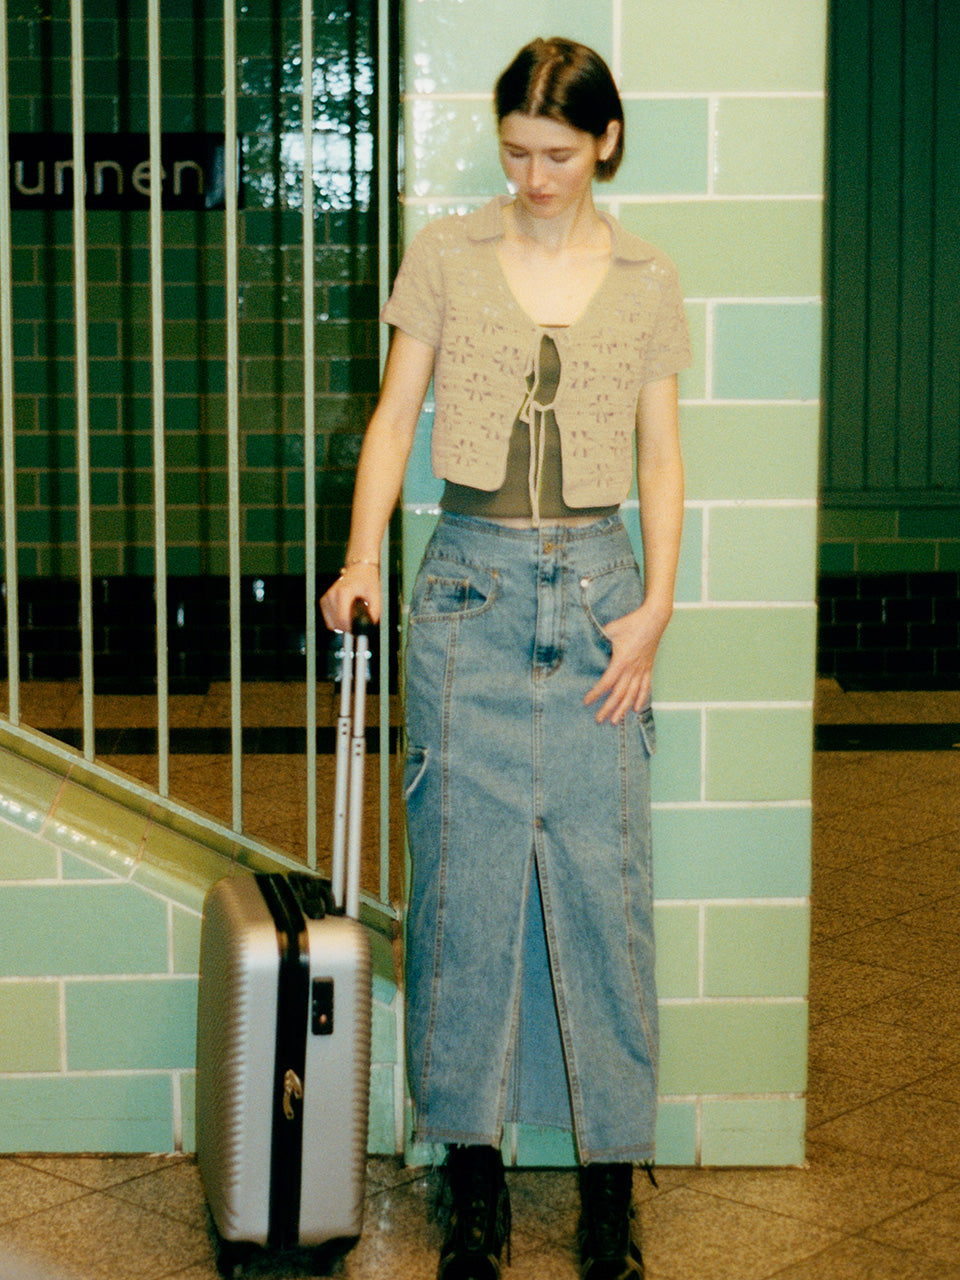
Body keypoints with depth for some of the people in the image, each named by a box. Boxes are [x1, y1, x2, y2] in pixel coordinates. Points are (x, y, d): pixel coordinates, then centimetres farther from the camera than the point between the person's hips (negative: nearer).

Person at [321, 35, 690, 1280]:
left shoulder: (647, 281, 6)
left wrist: (656, 605, -4)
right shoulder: (445, 255, 4)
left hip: (596, 583, 0)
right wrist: (364, 556, -9)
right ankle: (474, 1176, 12)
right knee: (466, 872, 0)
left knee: (602, 875, 0)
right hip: (472, 581, 0)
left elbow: (661, 458, 7)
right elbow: (396, 414, 4)